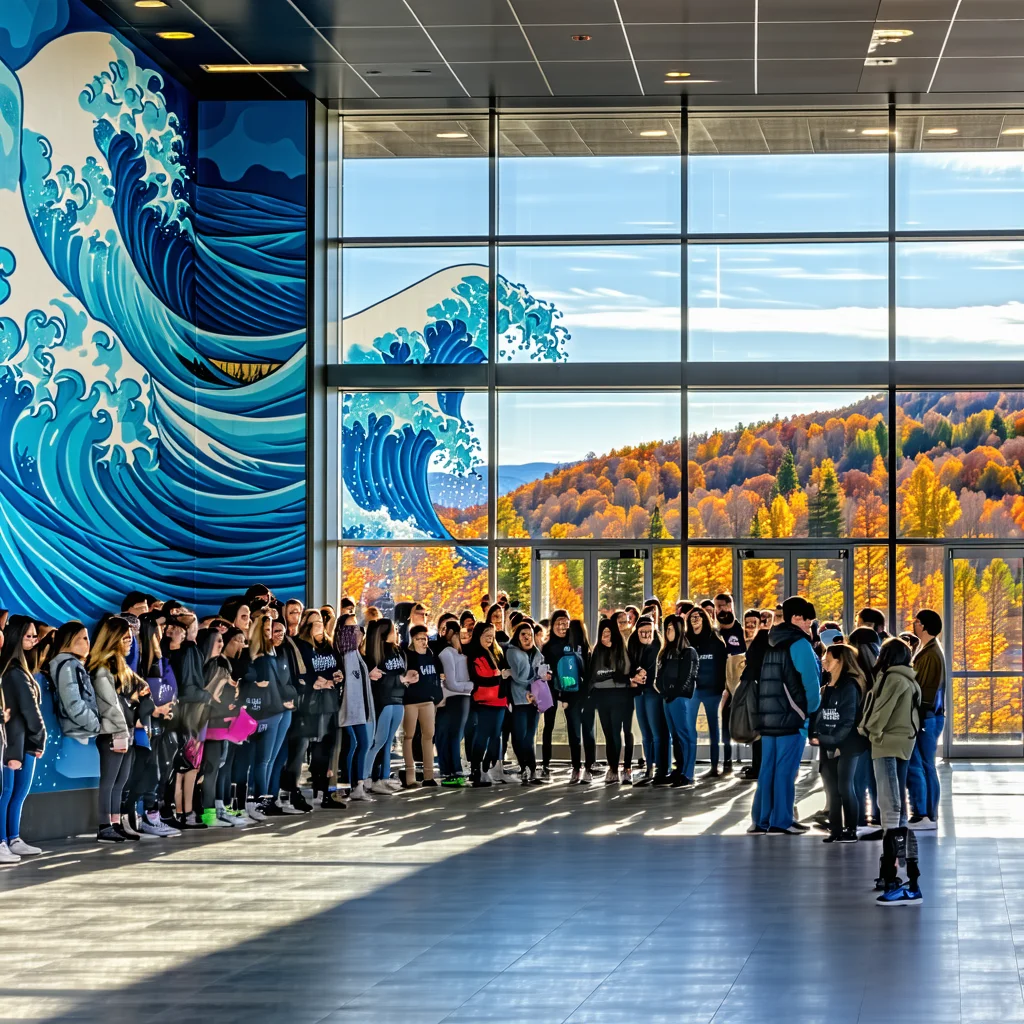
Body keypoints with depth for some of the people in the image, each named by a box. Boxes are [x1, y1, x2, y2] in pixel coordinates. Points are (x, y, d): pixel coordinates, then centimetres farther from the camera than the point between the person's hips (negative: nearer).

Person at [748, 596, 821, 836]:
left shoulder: (772, 644, 15)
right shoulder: (799, 644, -10)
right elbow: (811, 682, -12)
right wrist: (811, 711, 3)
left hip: (768, 717, 7)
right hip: (792, 718, -7)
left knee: (767, 769, 9)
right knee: (786, 769, -3)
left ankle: (760, 820, 9)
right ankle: (781, 821, -1)